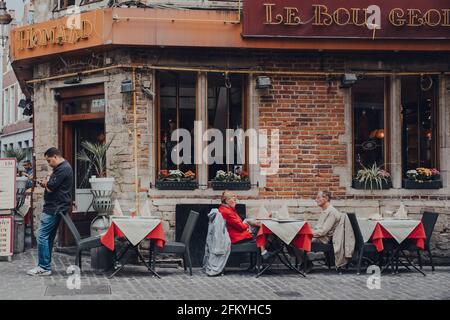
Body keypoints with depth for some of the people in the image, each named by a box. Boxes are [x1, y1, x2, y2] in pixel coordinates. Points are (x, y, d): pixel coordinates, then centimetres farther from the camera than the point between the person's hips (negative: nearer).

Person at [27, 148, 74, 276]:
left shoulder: (63, 169, -15)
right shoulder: (62, 168, 19)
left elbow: (51, 187, -19)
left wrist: (46, 182, 2)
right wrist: (47, 183, 6)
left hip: (54, 209, -11)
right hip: (54, 208, 11)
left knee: (42, 236, -10)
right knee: (49, 237, 12)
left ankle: (44, 267, -8)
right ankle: (45, 266, 17)